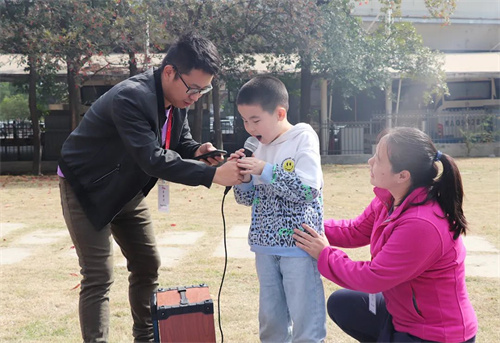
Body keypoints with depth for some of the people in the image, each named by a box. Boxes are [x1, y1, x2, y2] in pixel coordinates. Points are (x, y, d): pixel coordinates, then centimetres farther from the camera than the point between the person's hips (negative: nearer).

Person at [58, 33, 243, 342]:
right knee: (99, 277, -9)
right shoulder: (130, 97, -34)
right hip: (87, 188, -8)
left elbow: (181, 141, 5)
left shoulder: (177, 96, -8)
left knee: (148, 265, 11)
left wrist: (197, 151, -19)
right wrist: (212, 175, -43)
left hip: (126, 190, 8)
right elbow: (152, 159, -40)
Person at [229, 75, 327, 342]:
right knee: (270, 320, 16)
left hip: (299, 245, -6)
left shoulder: (303, 138, -9)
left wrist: (265, 170, -21)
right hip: (266, 245, 7)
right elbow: (248, 198, 14)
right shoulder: (261, 147, 8)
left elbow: (308, 189, -20)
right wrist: (243, 178, -6)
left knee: (305, 321, -1)